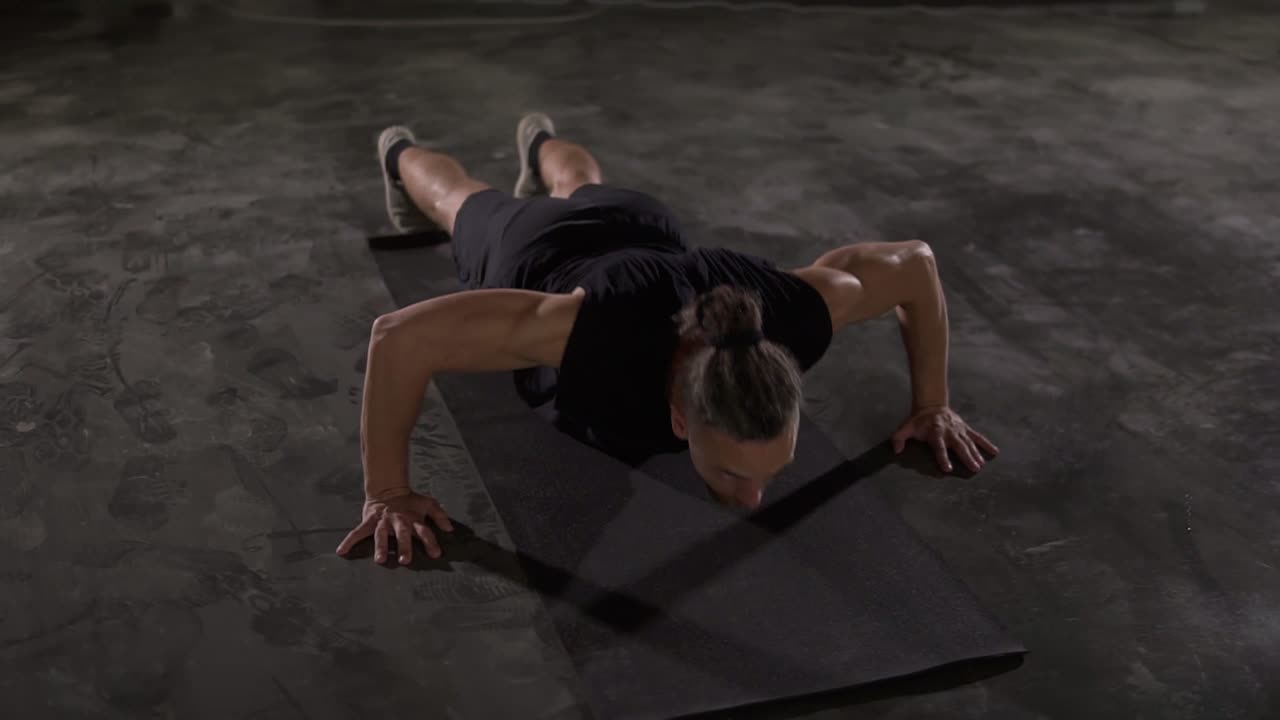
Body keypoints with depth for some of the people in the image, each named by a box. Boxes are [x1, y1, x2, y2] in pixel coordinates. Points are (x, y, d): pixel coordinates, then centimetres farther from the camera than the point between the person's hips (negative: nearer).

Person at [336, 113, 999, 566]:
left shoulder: (790, 315, -45)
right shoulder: (603, 332, -54)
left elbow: (915, 262, -25)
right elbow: (400, 336, -50)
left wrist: (930, 405, -21)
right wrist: (386, 492, -45)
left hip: (636, 238, 2)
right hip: (531, 262, -2)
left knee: (582, 193, 42)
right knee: (464, 204, 36)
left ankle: (541, 146, 75)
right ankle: (403, 156, 70)